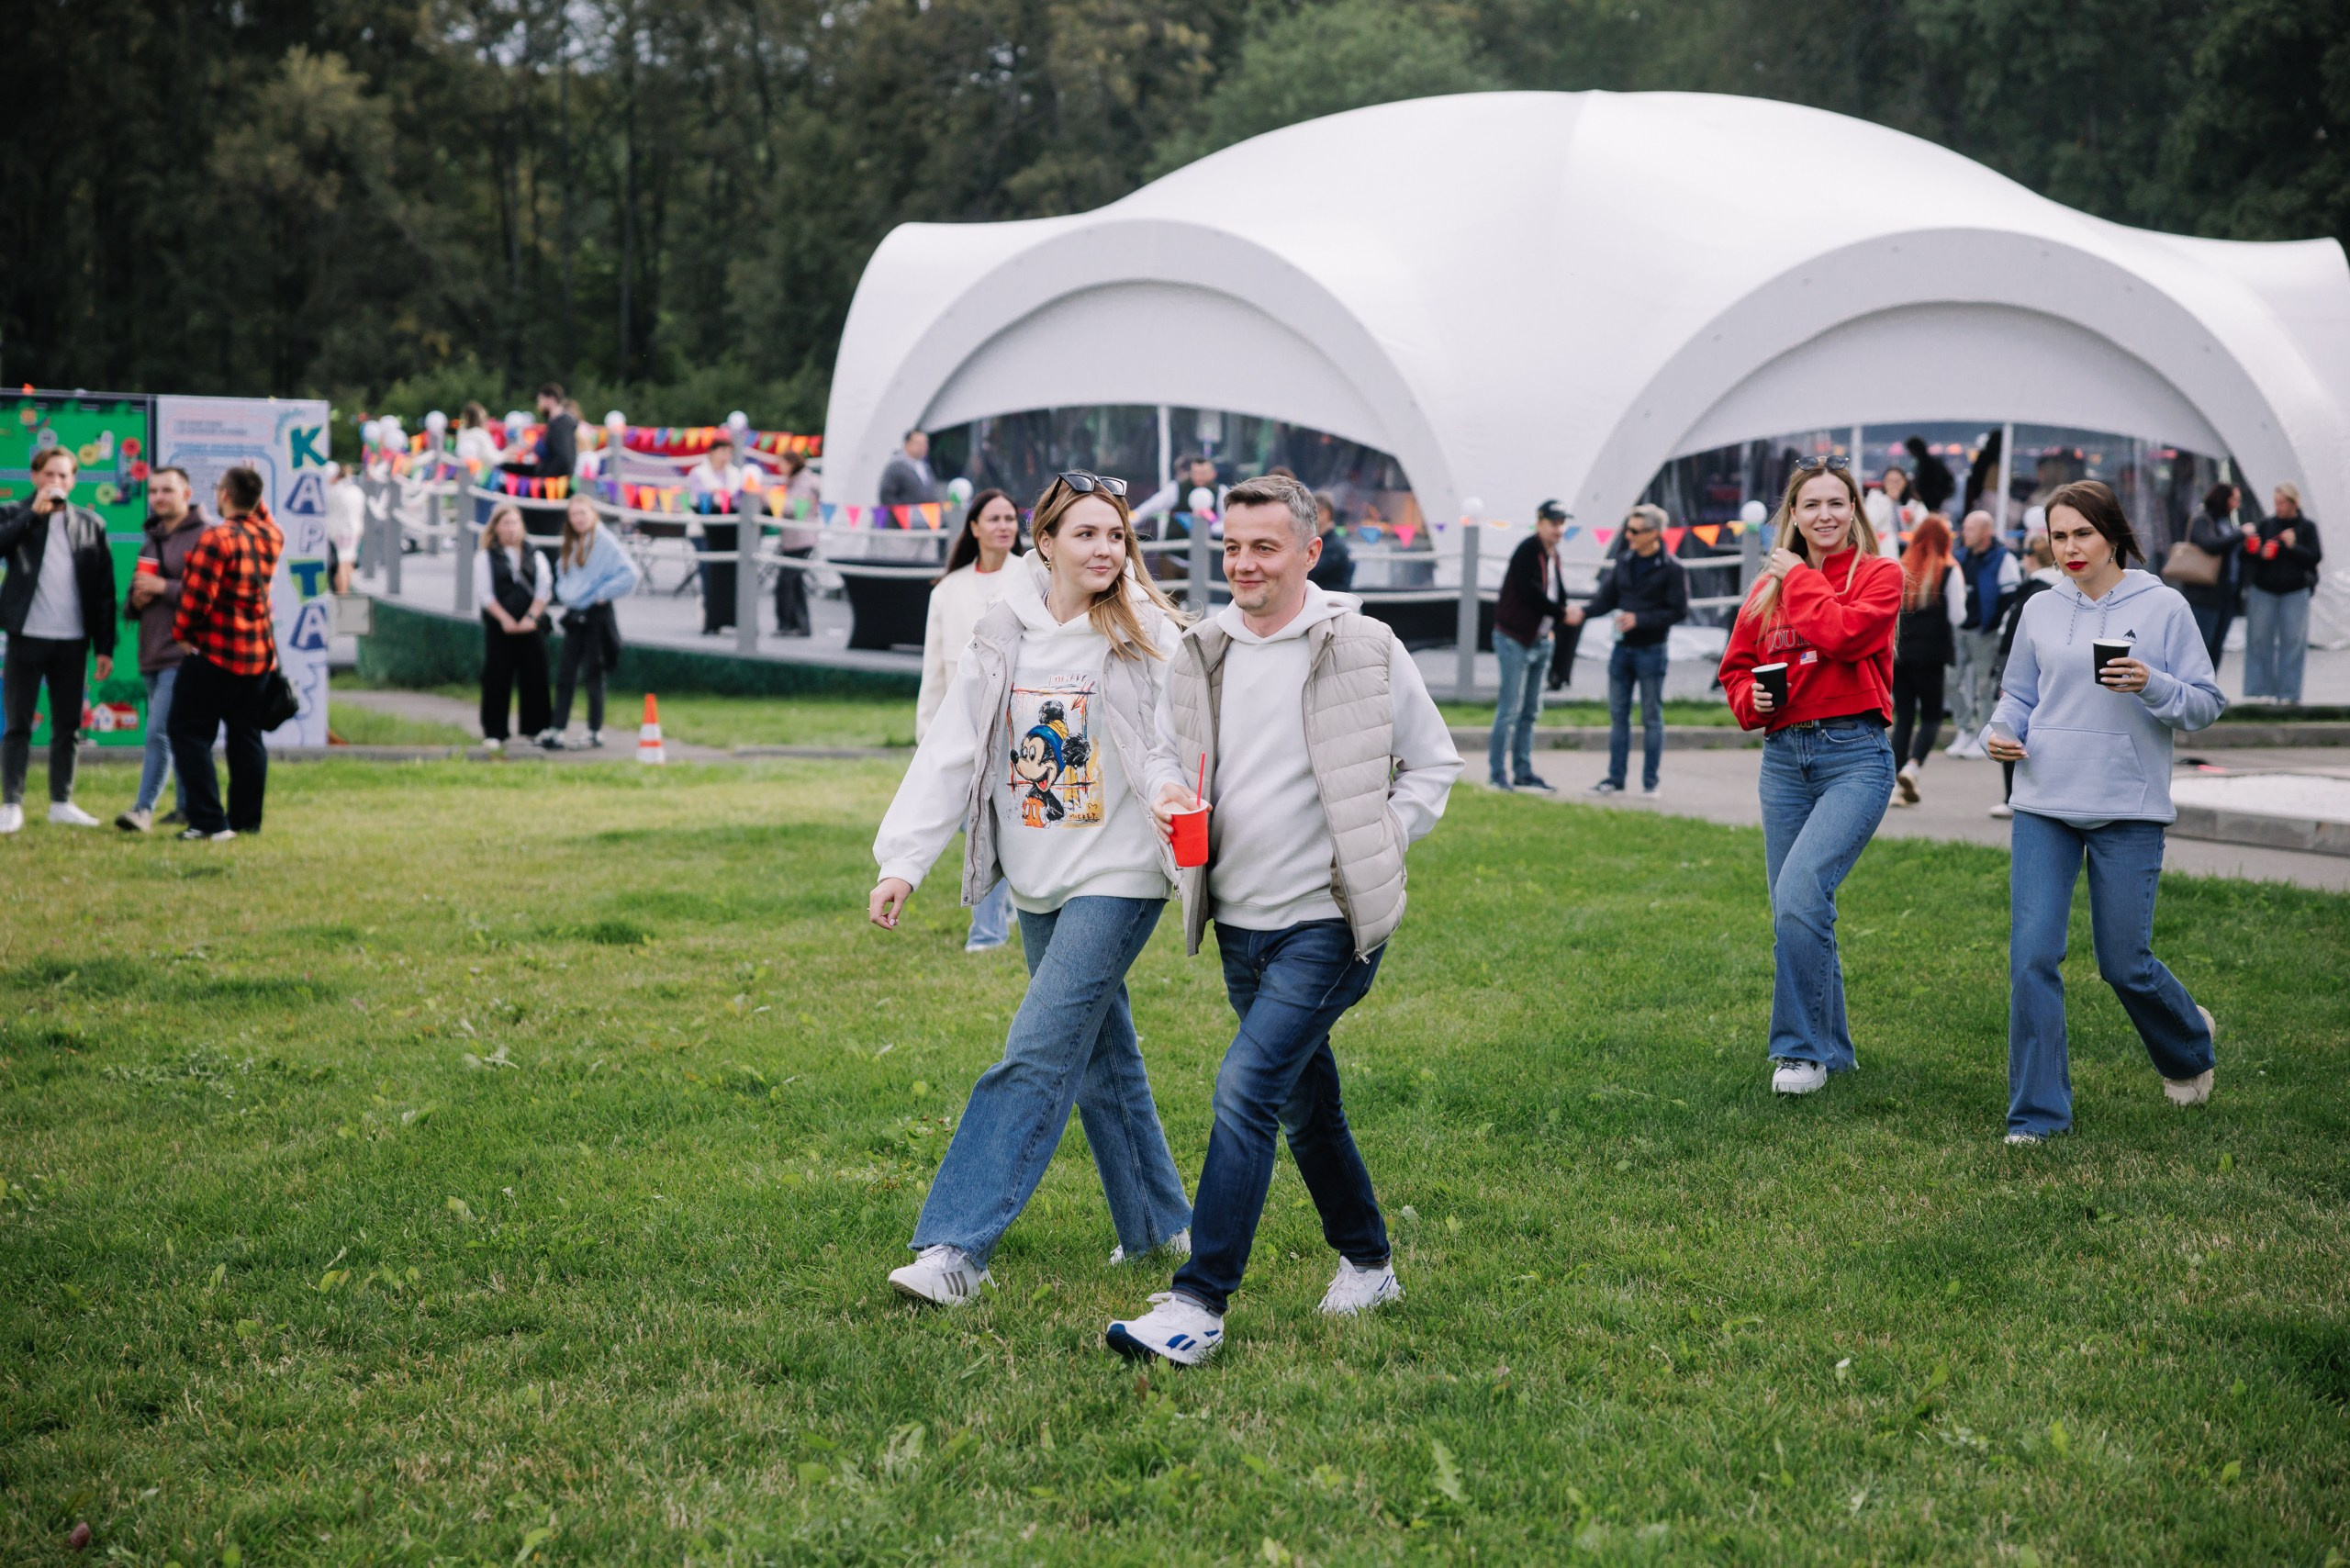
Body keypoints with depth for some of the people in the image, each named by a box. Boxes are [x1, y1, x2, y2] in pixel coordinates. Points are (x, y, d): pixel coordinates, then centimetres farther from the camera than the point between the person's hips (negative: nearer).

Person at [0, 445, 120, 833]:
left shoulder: (90, 524, 8)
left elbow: (104, 589, 7)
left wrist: (105, 646, 2)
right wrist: (34, 513, -18)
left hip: (72, 640, 2)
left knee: (68, 726, 8)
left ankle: (61, 804, 16)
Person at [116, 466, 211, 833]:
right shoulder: (152, 541, 20)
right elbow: (129, 605, 25)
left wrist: (163, 587, -16)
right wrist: (136, 599, 2)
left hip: (183, 651, -9)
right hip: (153, 653, 9)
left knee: (159, 731, -13)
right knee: (177, 733, 13)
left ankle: (143, 807, -14)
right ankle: (186, 808, 19)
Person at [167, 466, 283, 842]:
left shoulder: (217, 538, -17)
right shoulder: (272, 538, 5)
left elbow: (198, 595, -18)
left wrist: (182, 633, -5)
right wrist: (256, 496, 25)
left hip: (213, 653, -7)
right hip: (259, 654, 7)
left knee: (190, 733, -1)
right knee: (247, 738, 14)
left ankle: (208, 821, -9)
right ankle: (247, 820, 15)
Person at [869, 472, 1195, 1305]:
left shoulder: (1150, 642, -8)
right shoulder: (1001, 638, 3)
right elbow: (948, 755, 2)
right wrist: (902, 861, -4)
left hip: (1117, 877, -5)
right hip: (1038, 885, 5)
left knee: (1037, 1054, -13)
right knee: (1102, 1057, 16)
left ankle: (956, 1247, -14)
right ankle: (1157, 1223, 32)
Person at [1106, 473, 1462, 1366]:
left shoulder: (1366, 652, -8)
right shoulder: (1200, 656, 5)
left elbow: (1433, 763, 2)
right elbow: (1166, 748, 19)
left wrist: (1377, 849, -6)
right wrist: (1168, 794, -4)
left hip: (1327, 924, -6)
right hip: (1239, 924, 6)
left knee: (1245, 1091, -18)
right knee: (1306, 1106, 18)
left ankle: (1198, 1306, -18)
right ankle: (1367, 1264, 37)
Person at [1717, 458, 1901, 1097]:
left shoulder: (1879, 575, 0)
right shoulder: (1769, 586, 12)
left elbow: (1843, 635, -18)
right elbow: (1735, 667, 20)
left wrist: (1800, 578, -5)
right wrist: (1752, 700, -1)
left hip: (1854, 755, -5)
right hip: (1784, 756, 5)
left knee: (1800, 893, -22)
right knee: (1797, 913, 7)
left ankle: (1801, 1047, -11)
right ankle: (1833, 1049, 23)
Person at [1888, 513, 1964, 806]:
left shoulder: (1900, 569, 2)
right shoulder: (1948, 572, -7)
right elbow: (1957, 616, -8)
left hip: (1900, 652, 3)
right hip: (1931, 654, -3)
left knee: (1903, 716, 10)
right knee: (1931, 717, 6)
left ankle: (1898, 784, 5)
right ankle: (1911, 767, -18)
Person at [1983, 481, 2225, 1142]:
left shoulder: (2164, 607, -1)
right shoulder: (2040, 611, 8)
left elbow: (2207, 702, 0)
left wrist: (2151, 685, -19)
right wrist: (2003, 730, -3)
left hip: (2128, 810, -3)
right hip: (2043, 805, 3)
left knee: (2124, 963, 4)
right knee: (2032, 956, -7)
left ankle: (2189, 1044, 38)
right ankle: (2038, 1112, 3)